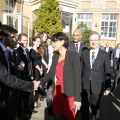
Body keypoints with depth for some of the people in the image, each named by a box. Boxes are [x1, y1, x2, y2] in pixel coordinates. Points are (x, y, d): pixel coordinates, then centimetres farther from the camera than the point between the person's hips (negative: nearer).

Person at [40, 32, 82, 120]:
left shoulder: (73, 56, -10)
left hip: (69, 96, -5)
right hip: (57, 94, 5)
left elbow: (77, 78, -13)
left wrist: (77, 99, -15)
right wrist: (40, 82, -10)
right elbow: (51, 73, 7)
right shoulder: (55, 57, 8)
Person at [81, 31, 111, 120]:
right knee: (84, 106, 10)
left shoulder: (105, 55, -3)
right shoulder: (84, 53, 3)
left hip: (97, 86, -1)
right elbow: (80, 69, 5)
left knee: (95, 106, 14)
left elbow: (107, 72, -1)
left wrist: (108, 87, -1)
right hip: (85, 85, 2)